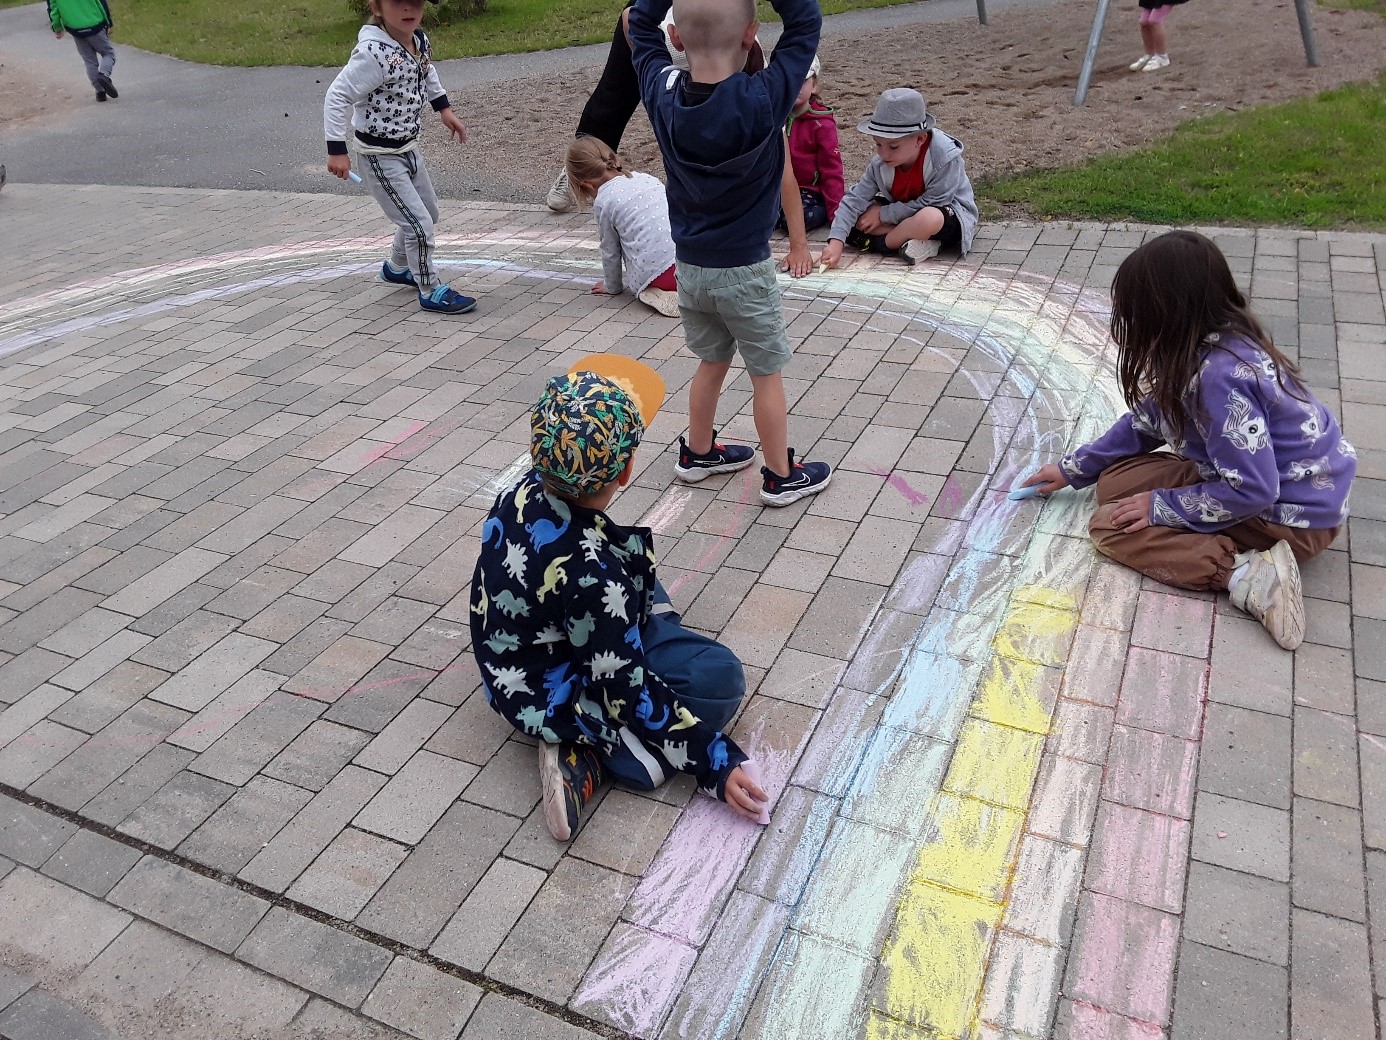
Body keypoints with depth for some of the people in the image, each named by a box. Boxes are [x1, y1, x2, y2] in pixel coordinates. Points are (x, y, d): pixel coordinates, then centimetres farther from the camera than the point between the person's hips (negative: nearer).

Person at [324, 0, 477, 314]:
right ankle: (431, 292, 10)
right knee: (418, 224, -8)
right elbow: (338, 95, -27)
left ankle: (397, 268, 44)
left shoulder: (420, 40, -4)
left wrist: (444, 108, 17)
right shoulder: (375, 53, -28)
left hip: (408, 147, 9)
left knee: (428, 214, 22)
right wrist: (336, 150, -29)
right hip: (380, 156, -9)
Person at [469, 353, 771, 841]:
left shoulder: (526, 491, -16)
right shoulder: (589, 571, -37)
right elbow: (625, 689, -28)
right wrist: (715, 761, -24)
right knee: (720, 677, -11)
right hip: (553, 700, -8)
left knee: (636, 553, 24)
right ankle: (591, 756, -12)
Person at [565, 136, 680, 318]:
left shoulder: (603, 202, 3)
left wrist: (611, 286, 30)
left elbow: (610, 251, 12)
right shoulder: (646, 178, 20)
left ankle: (656, 294, -4)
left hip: (655, 274, -3)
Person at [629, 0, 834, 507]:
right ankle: (781, 476, 22)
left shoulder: (663, 94, -11)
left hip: (688, 264, 5)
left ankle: (698, 453, 37)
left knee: (712, 361, 23)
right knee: (767, 373, 10)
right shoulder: (760, 101, -23)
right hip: (743, 269, -5)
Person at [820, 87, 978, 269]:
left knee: (929, 218, -41)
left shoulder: (945, 158, -28)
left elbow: (929, 204, -26)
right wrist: (835, 242, -33)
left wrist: (882, 214, -22)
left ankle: (881, 244, -15)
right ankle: (921, 241, -22)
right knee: (859, 215, -14)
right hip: (905, 212, 6)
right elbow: (854, 200, -19)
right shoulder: (880, 164, -15)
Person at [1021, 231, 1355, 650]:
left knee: (1111, 524, -13)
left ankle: (1245, 574, -19)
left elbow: (1250, 491, -30)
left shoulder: (1220, 375, -32)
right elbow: (1145, 424, 11)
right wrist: (1074, 469, 15)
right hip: (1254, 478, 9)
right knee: (1115, 481, 6)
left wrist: (1161, 507, -16)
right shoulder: (1205, 342, -3)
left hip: (1290, 514, -9)